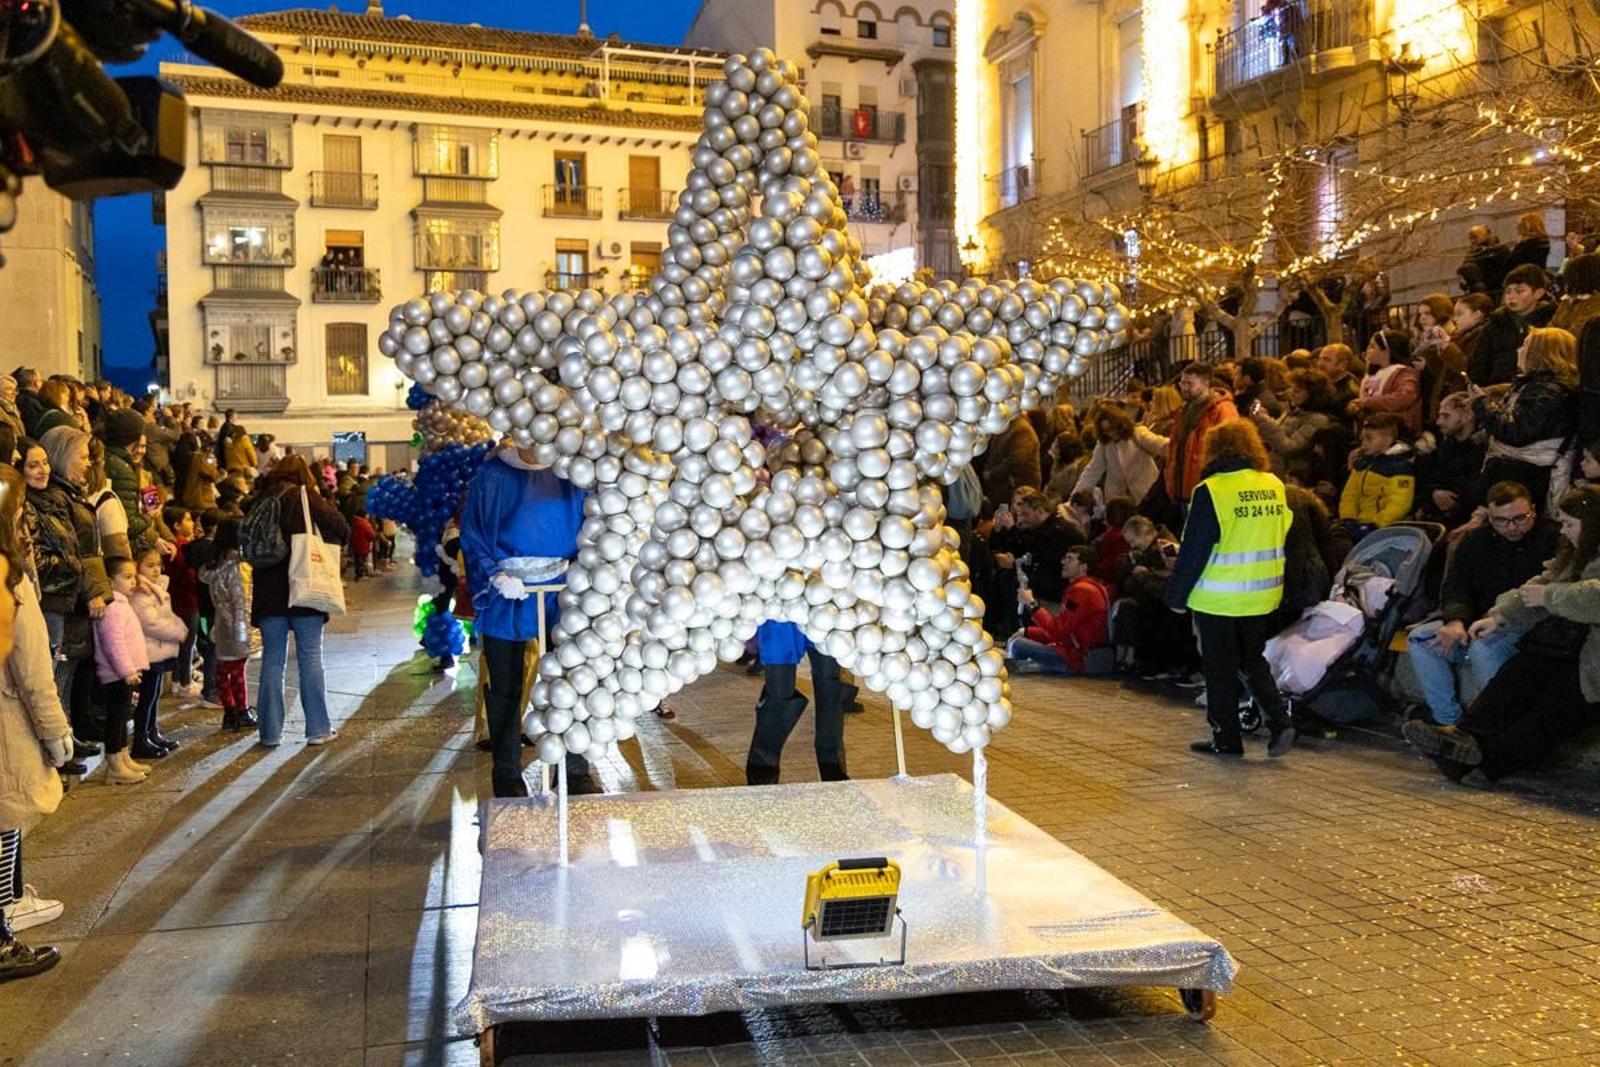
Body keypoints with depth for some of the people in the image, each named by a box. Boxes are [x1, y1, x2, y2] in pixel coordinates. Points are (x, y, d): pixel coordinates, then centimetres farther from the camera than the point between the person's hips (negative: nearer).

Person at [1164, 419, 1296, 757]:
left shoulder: (1210, 491, -14)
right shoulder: (1275, 486, 4)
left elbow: (1193, 549, -14)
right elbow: (1283, 537, 13)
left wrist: (1177, 595, -6)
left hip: (1219, 599, -6)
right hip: (1262, 596, 6)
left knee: (1221, 669, 6)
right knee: (1253, 661, 19)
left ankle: (1226, 738, 13)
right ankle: (1279, 721, 4)